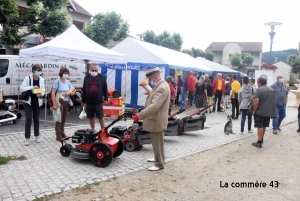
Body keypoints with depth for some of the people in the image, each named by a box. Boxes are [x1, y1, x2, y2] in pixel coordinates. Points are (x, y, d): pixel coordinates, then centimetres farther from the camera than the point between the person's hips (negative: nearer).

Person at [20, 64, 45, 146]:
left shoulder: (41, 79, 0)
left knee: (36, 119, 10)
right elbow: (21, 88, -16)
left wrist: (40, 94, -22)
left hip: (37, 101, 3)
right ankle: (27, 138, 4)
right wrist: (32, 87, -26)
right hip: (28, 101, -3)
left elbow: (43, 90, 0)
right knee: (29, 118, -7)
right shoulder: (27, 78, -10)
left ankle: (37, 136, 23)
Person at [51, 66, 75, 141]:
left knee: (64, 118, 10)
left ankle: (62, 132, 24)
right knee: (59, 118, -4)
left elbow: (73, 92, 16)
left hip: (66, 102, 6)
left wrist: (69, 93, -8)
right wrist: (54, 104, -18)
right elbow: (53, 93, -13)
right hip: (59, 102, -6)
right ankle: (58, 135, 4)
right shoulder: (57, 81, -8)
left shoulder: (68, 82, 10)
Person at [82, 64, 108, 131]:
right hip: (89, 102, 3)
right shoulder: (86, 78, 7)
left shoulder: (102, 78, 2)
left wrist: (106, 99, -1)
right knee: (90, 117, 10)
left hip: (98, 102, -2)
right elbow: (83, 90, 10)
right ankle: (92, 130, 24)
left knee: (101, 117, 0)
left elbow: (105, 89, 4)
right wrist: (83, 101, 10)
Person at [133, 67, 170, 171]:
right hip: (155, 119, 11)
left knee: (157, 143, 3)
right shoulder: (159, 85, 11)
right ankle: (157, 158, 40)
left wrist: (140, 115, -35)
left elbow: (154, 106, -34)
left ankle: (159, 164, 17)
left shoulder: (162, 88, -25)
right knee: (155, 142, 24)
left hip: (157, 121, -11)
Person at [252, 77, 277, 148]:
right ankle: (261, 139, 32)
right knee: (264, 126, 18)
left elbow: (256, 102, -21)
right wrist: (271, 110, 20)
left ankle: (259, 142, 3)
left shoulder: (258, 90, -13)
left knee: (260, 126, 0)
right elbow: (274, 101, 14)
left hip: (259, 112, -6)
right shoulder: (272, 90, 9)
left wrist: (254, 111, -11)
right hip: (268, 112, 6)